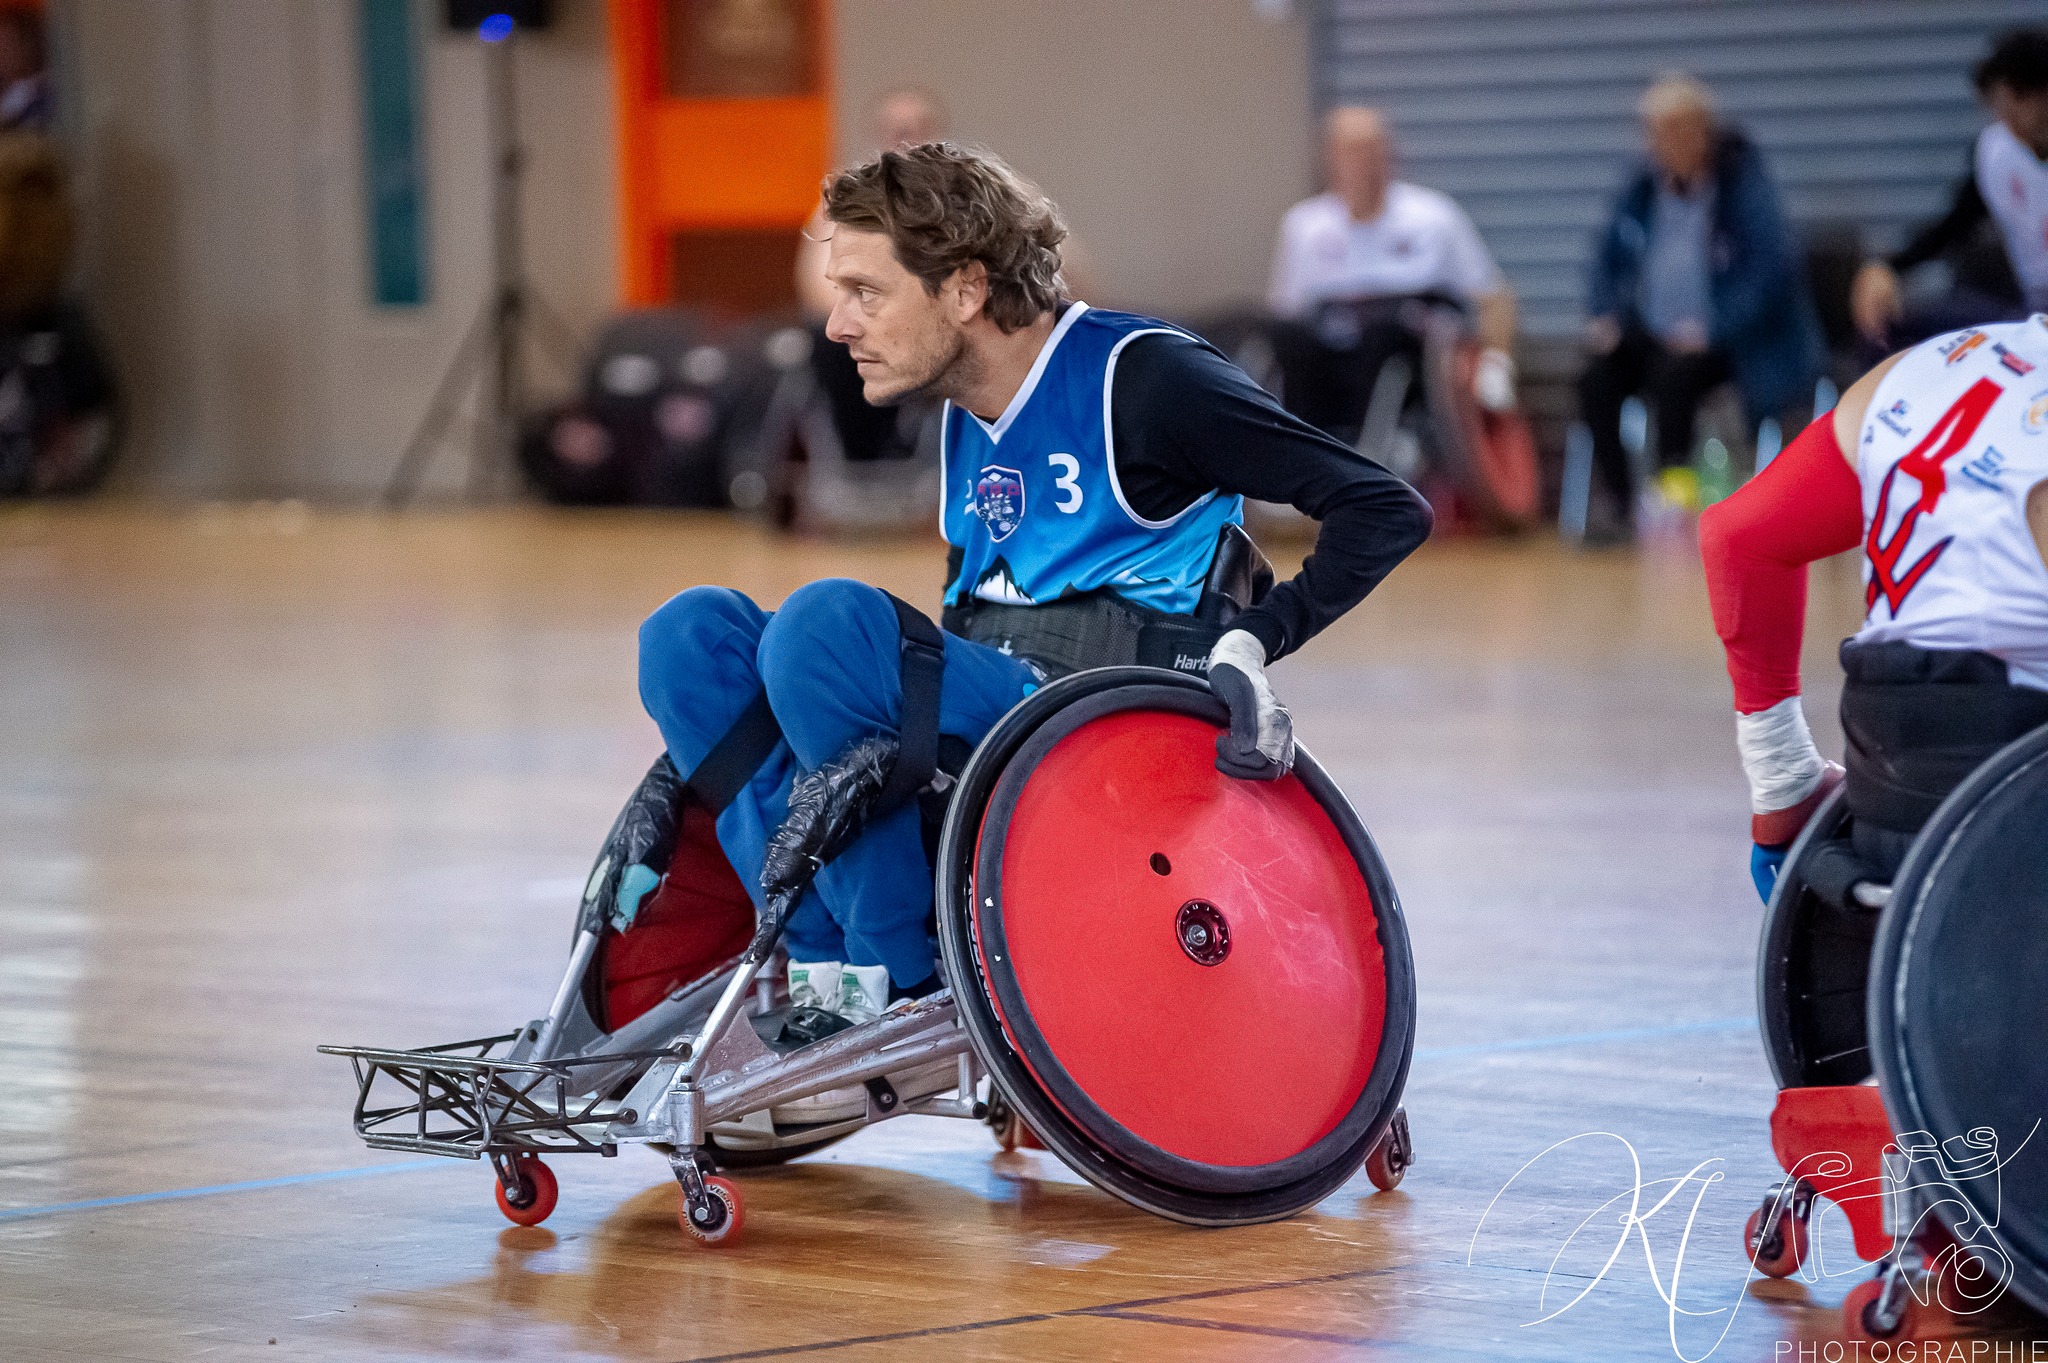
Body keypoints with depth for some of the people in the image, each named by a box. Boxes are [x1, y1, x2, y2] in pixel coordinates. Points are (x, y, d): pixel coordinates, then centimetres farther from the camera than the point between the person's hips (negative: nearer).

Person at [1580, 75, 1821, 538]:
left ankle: (1672, 494, -23)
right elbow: (1608, 257, 17)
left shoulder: (1745, 184, -12)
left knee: (1672, 374, -35)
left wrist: (1712, 330, -27)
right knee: (1597, 378, -21)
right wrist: (1603, 317, -2)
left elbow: (1769, 268, -20)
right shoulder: (1644, 188, 6)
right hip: (1655, 335, 6)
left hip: (1725, 343, -6)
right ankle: (1625, 510, -16)